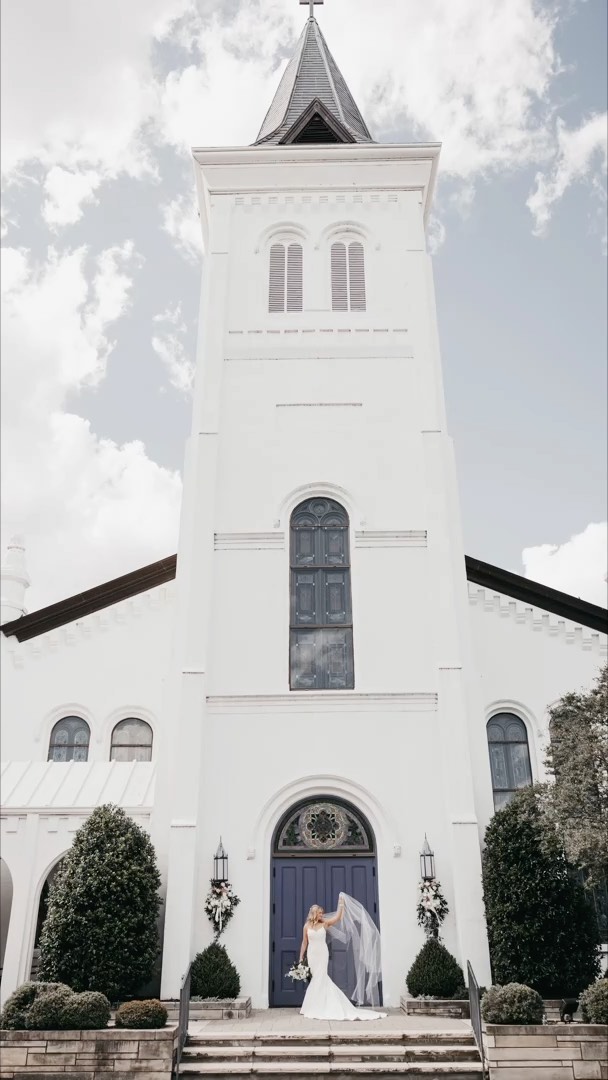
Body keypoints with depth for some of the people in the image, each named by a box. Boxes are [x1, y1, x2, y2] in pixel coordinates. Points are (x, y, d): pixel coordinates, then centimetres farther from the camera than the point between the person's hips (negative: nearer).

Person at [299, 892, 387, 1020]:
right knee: (318, 979, 2)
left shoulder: (324, 923, 2)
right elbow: (304, 943, 6)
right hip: (311, 954, 0)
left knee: (318, 979, -5)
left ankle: (313, 1008, 5)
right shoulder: (307, 926, 1)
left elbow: (338, 917, -5)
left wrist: (341, 904, -10)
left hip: (322, 954, 0)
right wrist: (301, 958, 5)